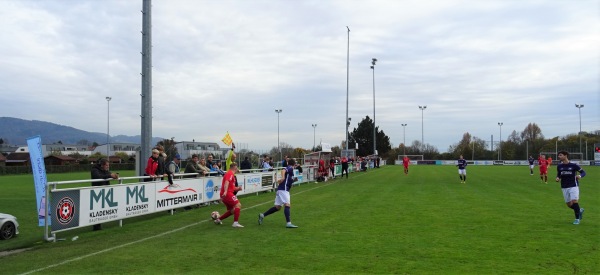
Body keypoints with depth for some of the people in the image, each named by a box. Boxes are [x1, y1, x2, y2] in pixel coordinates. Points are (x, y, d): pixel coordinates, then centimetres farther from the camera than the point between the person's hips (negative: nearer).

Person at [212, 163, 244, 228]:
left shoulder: (230, 174, 23)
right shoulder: (230, 173, -8)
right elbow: (226, 182, -25)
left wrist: (237, 188, 13)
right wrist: (225, 191, -39)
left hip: (225, 194, 10)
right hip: (227, 194, -10)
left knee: (231, 210, 15)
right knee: (238, 205, -16)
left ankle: (218, 219, 21)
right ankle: (235, 223, -21)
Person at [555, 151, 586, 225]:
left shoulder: (573, 165, -8)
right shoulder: (559, 166, 3)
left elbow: (583, 172, -2)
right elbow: (558, 175, 15)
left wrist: (580, 176, -24)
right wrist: (557, 178, -8)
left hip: (574, 186, -4)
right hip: (565, 187, 4)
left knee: (574, 201, -14)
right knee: (569, 205, 7)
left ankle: (577, 219, 2)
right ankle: (580, 210, 37)